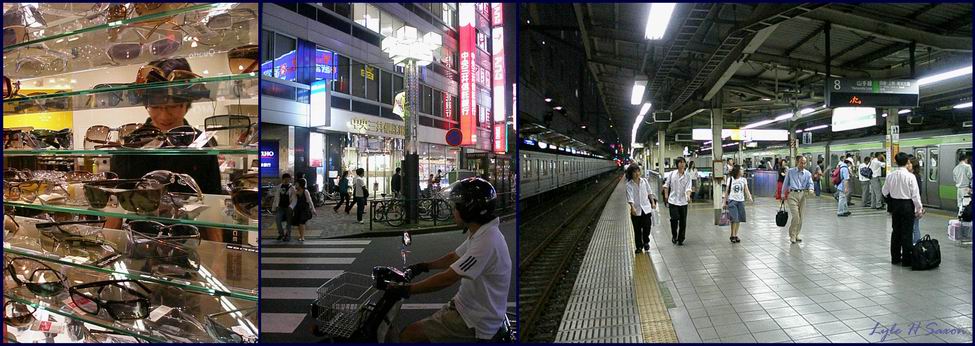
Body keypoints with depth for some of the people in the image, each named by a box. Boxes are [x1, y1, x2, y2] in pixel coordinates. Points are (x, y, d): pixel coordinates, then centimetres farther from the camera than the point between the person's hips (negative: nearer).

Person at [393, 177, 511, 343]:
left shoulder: (486, 242, -27)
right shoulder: (481, 232, 4)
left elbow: (447, 279, -26)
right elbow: (454, 257, 20)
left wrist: (407, 289, -19)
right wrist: (424, 266, 20)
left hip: (477, 323, -9)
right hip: (468, 307, 9)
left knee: (408, 335, -9)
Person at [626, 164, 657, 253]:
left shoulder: (644, 181, 2)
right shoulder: (629, 185, -9)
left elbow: (649, 192, 12)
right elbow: (630, 197, -19)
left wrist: (653, 202, 9)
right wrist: (632, 207, -31)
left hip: (646, 208, 2)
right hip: (636, 210, -2)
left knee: (647, 227, 3)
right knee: (637, 229, 6)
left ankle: (646, 242, 29)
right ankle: (639, 246, 20)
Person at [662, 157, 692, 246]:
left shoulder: (687, 177, 2)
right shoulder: (672, 174, 2)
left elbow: (688, 188, -10)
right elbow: (666, 185, 9)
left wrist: (688, 195, -30)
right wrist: (666, 196, 3)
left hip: (683, 202, 1)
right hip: (673, 201, -1)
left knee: (683, 222, 3)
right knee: (674, 219, -13)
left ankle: (680, 239, 19)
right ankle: (674, 236, 12)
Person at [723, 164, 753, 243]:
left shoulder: (744, 180, 3)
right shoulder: (731, 179, -3)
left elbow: (746, 190, -3)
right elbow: (727, 191, 3)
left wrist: (749, 197, -21)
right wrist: (725, 202, 3)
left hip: (741, 201, 3)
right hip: (732, 201, -3)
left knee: (739, 219, 4)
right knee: (734, 219, -10)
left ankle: (735, 235, 16)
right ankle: (733, 235, 2)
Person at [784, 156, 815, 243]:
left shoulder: (808, 174, 7)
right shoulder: (790, 172, 3)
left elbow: (810, 183, 1)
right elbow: (786, 183, 11)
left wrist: (810, 189, -21)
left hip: (803, 195, 3)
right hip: (792, 194, -3)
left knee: (800, 217, 7)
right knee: (795, 216, -13)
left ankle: (796, 234, 21)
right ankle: (792, 235, -2)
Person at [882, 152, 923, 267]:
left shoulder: (890, 175, -4)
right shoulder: (910, 176, -15)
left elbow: (884, 192, 5)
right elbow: (915, 195, -12)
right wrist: (919, 208, -2)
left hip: (895, 204, 4)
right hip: (907, 205, -3)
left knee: (896, 231, 14)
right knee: (907, 232, 3)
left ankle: (895, 257, 22)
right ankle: (906, 260, 9)